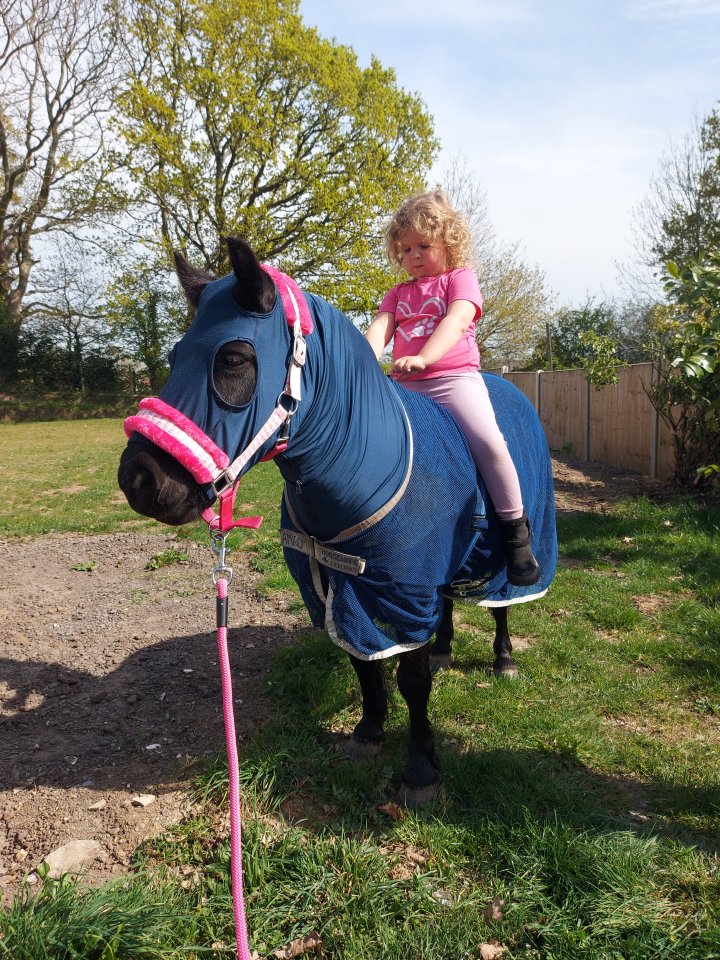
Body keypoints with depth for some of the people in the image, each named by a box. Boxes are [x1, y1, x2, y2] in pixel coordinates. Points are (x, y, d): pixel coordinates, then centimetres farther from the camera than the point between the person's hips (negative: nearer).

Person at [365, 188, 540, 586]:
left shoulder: (460, 278, 7)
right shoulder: (399, 293, 23)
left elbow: (457, 319, -13)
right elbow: (380, 327, 4)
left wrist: (423, 358, -31)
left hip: (455, 378, -5)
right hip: (406, 385, 5)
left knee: (488, 441, -27)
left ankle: (516, 531, -12)